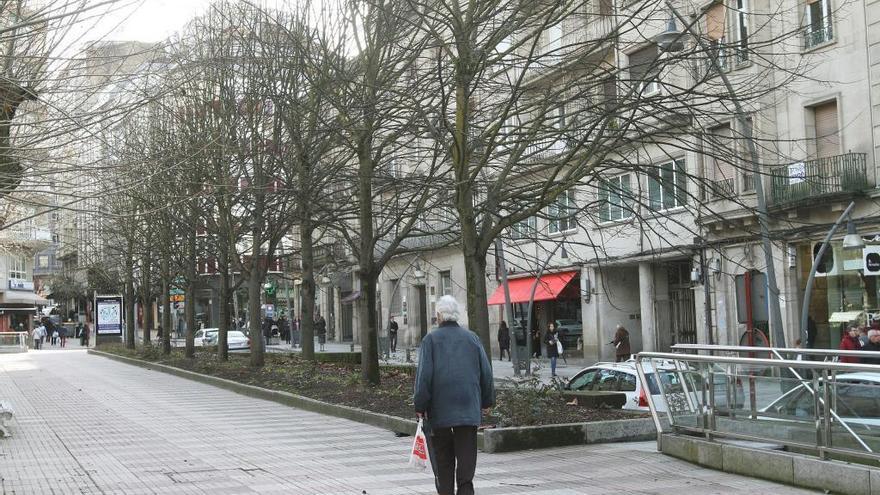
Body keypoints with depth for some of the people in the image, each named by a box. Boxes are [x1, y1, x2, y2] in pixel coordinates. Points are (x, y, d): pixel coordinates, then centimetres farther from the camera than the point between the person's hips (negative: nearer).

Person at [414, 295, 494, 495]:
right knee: (466, 453, 2)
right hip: (469, 407, 2)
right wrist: (487, 400, 18)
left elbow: (424, 375, -9)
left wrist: (420, 404, -3)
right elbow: (486, 372, 9)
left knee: (442, 456, 10)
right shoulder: (472, 337, 6)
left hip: (439, 407, -2)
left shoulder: (431, 339, -5)